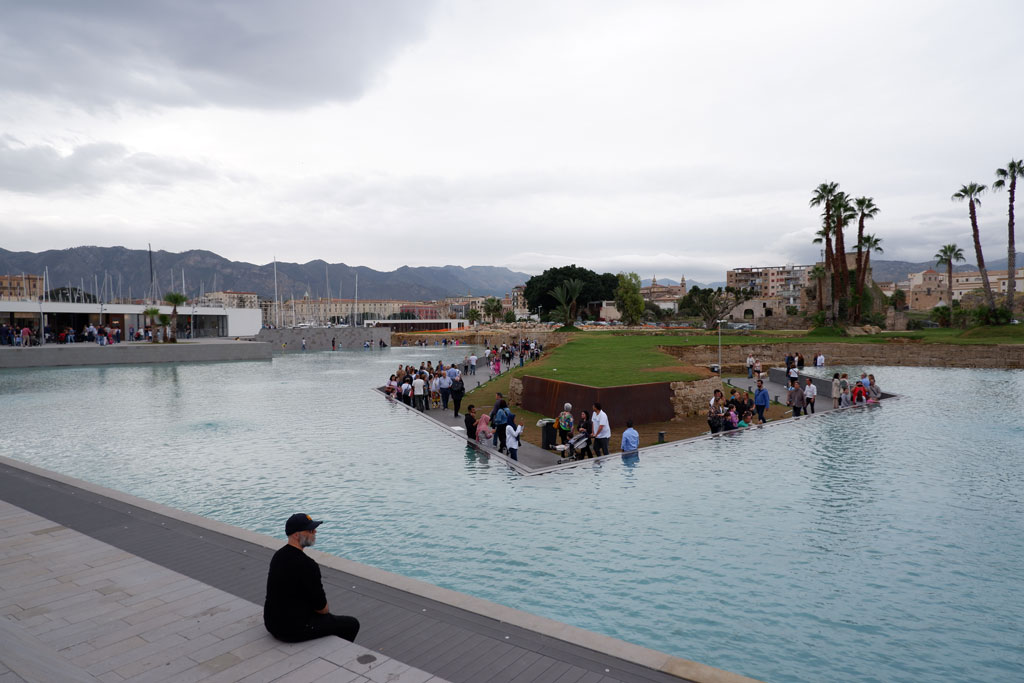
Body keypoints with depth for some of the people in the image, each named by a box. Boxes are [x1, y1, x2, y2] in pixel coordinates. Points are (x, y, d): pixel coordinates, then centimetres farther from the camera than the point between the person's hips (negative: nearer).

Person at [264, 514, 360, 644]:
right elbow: (321, 607, -17)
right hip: (294, 630, -9)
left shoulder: (278, 556, 3)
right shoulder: (306, 565, -25)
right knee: (352, 624, 5)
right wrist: (326, 610, 6)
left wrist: (323, 610, 13)